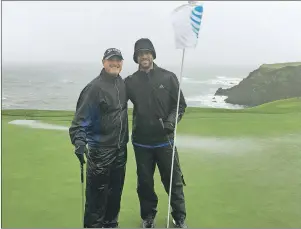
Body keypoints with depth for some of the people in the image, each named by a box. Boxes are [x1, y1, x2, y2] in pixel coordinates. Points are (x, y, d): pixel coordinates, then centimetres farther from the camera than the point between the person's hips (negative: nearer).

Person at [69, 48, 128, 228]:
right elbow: (81, 118, -19)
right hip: (100, 149, -7)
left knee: (116, 190, 17)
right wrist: (79, 141, -32)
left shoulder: (122, 84, 7)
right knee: (98, 193, -2)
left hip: (120, 147, 7)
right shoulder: (95, 87, -15)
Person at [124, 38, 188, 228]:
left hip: (165, 139, -1)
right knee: (145, 182, 12)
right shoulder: (130, 81, 2)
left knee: (174, 180, 7)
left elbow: (181, 104, 1)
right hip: (141, 142, 2)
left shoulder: (168, 77, -2)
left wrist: (171, 121, -15)